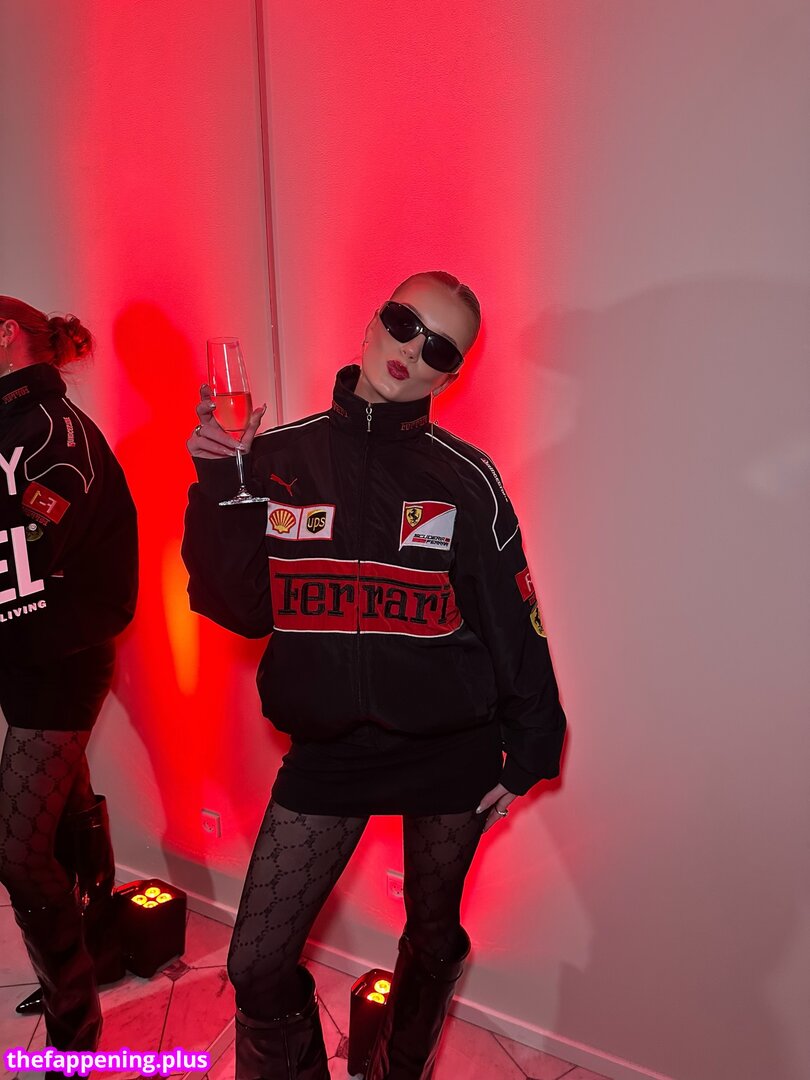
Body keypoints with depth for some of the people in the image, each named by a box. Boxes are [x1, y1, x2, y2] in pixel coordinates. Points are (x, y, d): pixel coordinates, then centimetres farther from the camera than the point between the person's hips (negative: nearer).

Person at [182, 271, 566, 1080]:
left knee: (432, 942, 21)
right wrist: (219, 489, -14)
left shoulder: (466, 479, -8)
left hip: (451, 754, 0)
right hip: (326, 750, 1)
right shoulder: (274, 461, -4)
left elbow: (513, 623, -2)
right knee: (257, 966, 3)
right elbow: (242, 610, -4)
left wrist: (527, 754, 1)